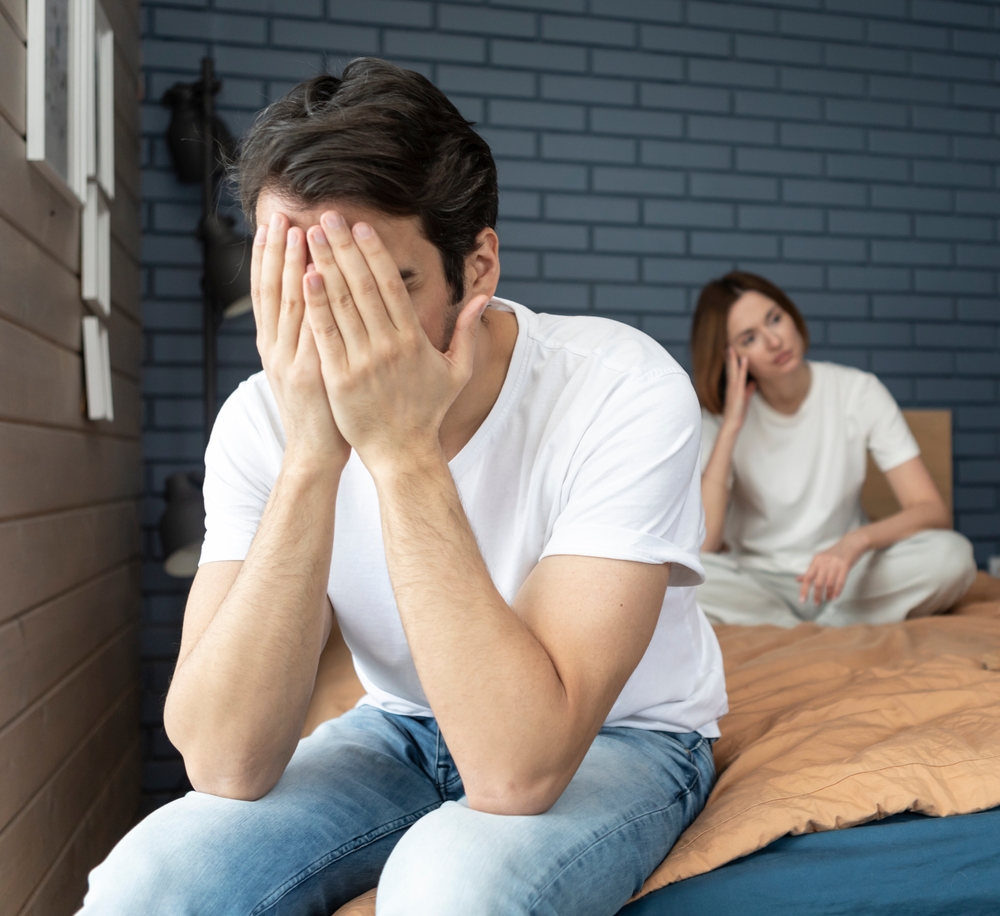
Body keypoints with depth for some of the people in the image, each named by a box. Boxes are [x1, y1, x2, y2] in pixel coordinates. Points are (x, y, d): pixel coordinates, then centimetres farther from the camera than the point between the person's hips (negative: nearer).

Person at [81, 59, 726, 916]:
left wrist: (403, 451, -37)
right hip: (404, 726, 3)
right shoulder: (263, 418, -16)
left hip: (619, 734, -2)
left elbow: (517, 772, -33)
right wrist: (312, 456, -33)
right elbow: (227, 764, -24)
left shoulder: (624, 393, -27)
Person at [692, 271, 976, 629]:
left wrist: (856, 541, -32)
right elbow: (701, 546, -21)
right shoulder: (718, 415, -8)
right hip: (755, 582, -1)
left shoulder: (858, 391, -6)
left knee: (951, 553, -26)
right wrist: (731, 426, -21)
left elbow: (933, 510, -12)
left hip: (845, 576, 1)